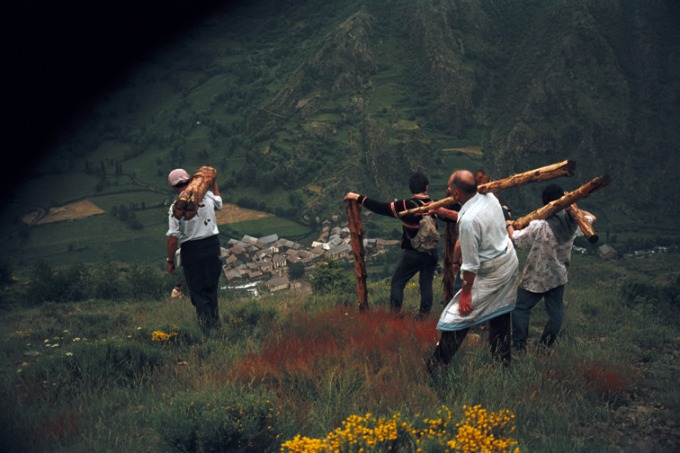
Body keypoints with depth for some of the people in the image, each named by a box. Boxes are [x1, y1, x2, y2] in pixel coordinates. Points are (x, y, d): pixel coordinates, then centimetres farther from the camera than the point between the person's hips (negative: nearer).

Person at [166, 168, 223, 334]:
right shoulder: (207, 197, -2)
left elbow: (173, 238, -15)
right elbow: (219, 203, 24)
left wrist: (170, 260, -3)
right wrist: (213, 182, 34)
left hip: (192, 250, -5)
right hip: (213, 244, 5)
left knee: (197, 290, 8)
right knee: (211, 287, 20)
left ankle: (207, 326, 3)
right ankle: (215, 322, 29)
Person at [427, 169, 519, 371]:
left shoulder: (468, 221, -32)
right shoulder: (490, 197, -8)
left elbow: (471, 264, -25)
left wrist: (466, 292, -14)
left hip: (490, 275, -8)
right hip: (510, 263, 8)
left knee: (455, 316, 1)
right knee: (500, 314, 23)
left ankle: (435, 367, 8)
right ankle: (503, 359, 38)